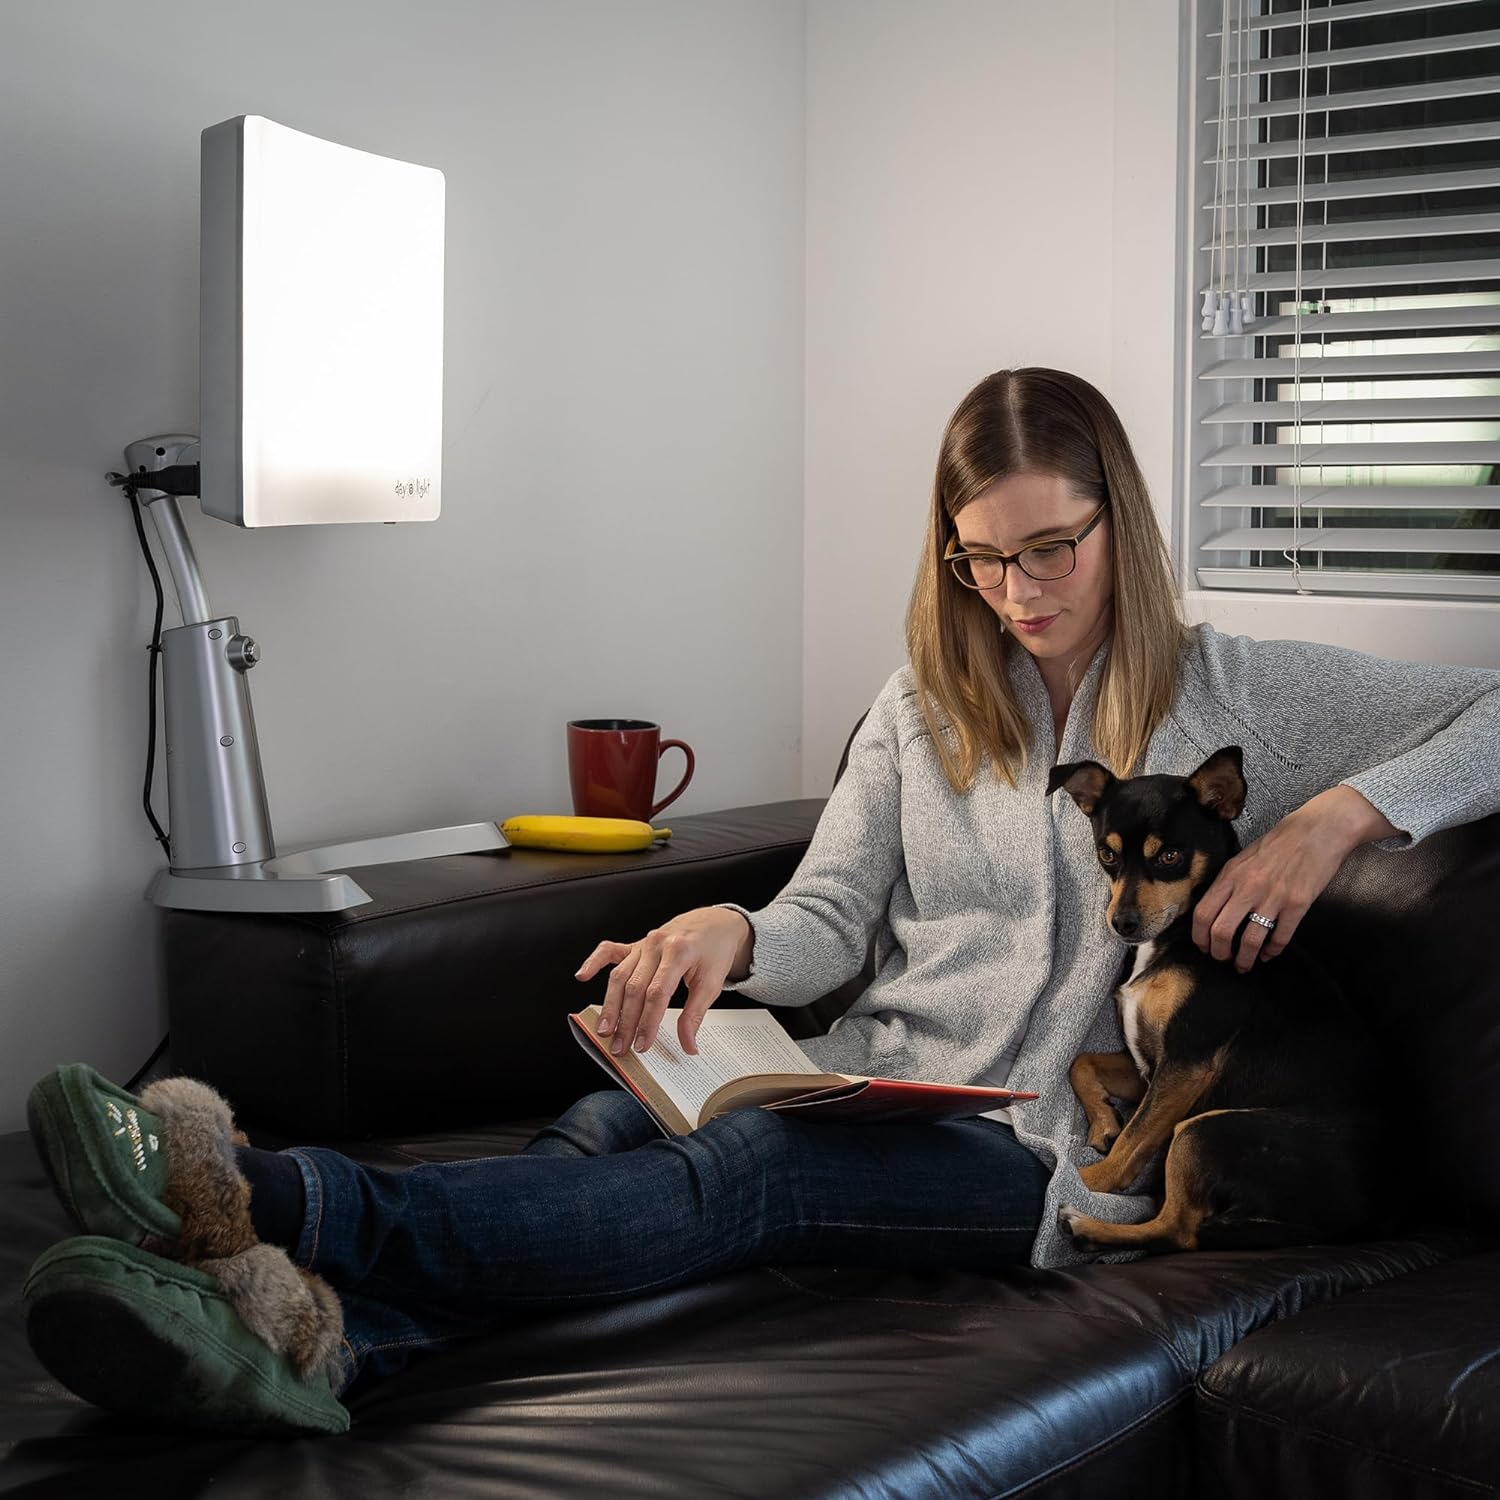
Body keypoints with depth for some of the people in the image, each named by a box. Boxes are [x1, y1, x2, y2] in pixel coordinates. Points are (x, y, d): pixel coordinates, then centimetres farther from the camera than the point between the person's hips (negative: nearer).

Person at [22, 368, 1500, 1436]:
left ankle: (281, 1200, -57)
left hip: (1044, 1147, -4)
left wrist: (1338, 813, -12)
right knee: (609, 1125, -30)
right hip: (867, 1080, 4)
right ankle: (314, 1328, -59)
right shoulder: (927, 697, 16)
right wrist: (727, 932, -15)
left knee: (737, 1173, -34)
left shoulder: (1230, 694, 6)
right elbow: (826, 930, 9)